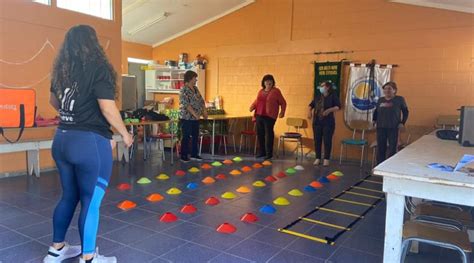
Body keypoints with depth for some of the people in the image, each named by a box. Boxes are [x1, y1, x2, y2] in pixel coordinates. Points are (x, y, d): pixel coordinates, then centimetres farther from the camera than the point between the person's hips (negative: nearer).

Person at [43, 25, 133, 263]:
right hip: (90, 142, -8)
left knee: (69, 196, 20)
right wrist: (125, 134, -4)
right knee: (91, 202, 3)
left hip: (62, 139, 8)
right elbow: (107, 108, -17)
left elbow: (53, 101, 25)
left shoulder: (61, 69, 11)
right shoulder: (98, 68, -11)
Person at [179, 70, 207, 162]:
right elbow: (186, 104, -23)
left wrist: (204, 111, 8)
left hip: (195, 118, 8)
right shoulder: (184, 90, -15)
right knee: (186, 137, -1)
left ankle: (194, 154, 23)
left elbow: (201, 100, 18)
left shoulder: (195, 89, 12)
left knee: (195, 136, 12)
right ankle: (184, 156, 10)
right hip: (187, 118, -8)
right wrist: (195, 114, -26)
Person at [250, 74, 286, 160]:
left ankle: (269, 153, 3)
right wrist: (252, 106, 4)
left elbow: (283, 103, 2)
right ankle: (262, 152, 21)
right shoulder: (261, 91, 15)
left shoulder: (276, 91, -1)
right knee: (260, 134, 9)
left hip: (269, 116, -6)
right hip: (259, 115, 6)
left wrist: (282, 112, -8)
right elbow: (256, 101, 23)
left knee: (268, 134, -5)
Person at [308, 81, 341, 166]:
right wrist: (309, 111, -1)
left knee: (327, 141, -2)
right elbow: (311, 105, 19)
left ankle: (326, 159, 7)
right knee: (317, 140, 5)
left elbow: (338, 107, -9)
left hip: (328, 123, -5)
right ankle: (318, 158, 14)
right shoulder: (318, 97, 14)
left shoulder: (333, 96, -1)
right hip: (317, 122, 5)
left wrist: (329, 110, -24)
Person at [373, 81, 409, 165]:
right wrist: (375, 121, 10)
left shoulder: (399, 99, -1)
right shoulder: (380, 100, 8)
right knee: (380, 148, 8)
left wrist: (402, 123, -4)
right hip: (381, 128, 3)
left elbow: (405, 112, 5)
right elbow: (376, 112, 20)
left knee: (392, 149, -2)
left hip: (393, 128, -3)